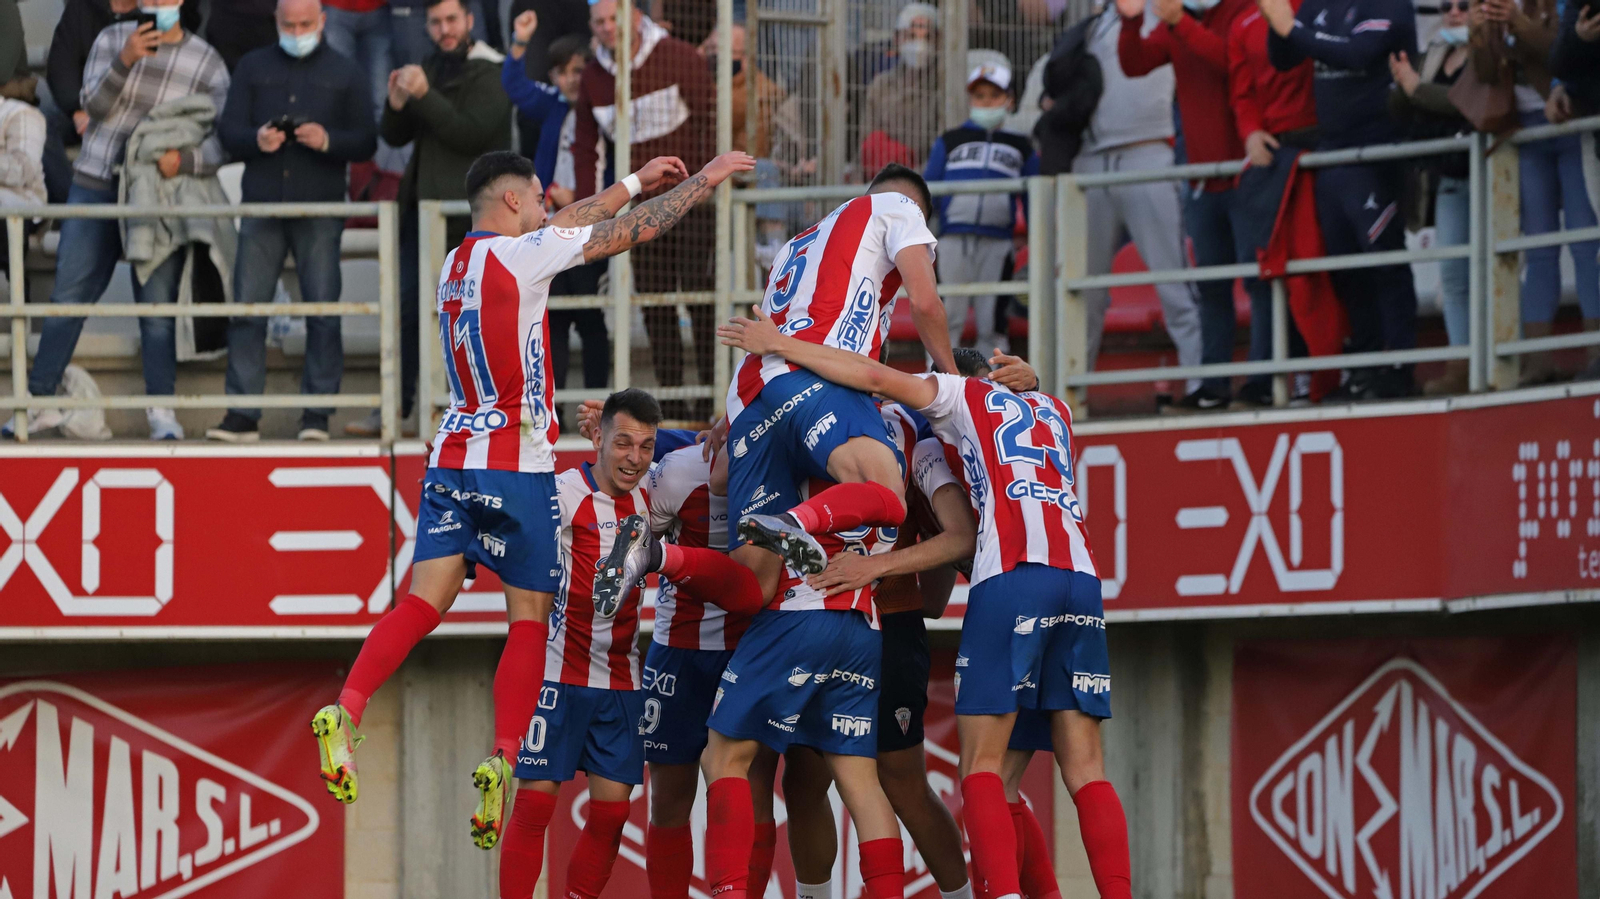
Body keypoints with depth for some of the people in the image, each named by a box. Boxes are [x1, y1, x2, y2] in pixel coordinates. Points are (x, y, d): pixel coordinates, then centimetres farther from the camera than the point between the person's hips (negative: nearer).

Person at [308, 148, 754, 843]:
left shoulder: (457, 262, 14)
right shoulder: (518, 256, -8)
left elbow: (564, 227, 27)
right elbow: (633, 231, -4)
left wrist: (634, 180, 33)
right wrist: (707, 178, 7)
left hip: (453, 456, 6)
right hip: (516, 464, -6)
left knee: (424, 603, 0)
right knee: (530, 619, 1)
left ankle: (346, 710, -19)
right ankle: (503, 760, -8)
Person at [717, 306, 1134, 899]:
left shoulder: (965, 395, 17)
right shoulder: (1053, 411, 32)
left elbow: (874, 377, 5)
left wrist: (778, 344, 12)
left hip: (1013, 574, -5)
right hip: (1081, 577, 5)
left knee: (980, 766, -3)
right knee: (1085, 771, 4)